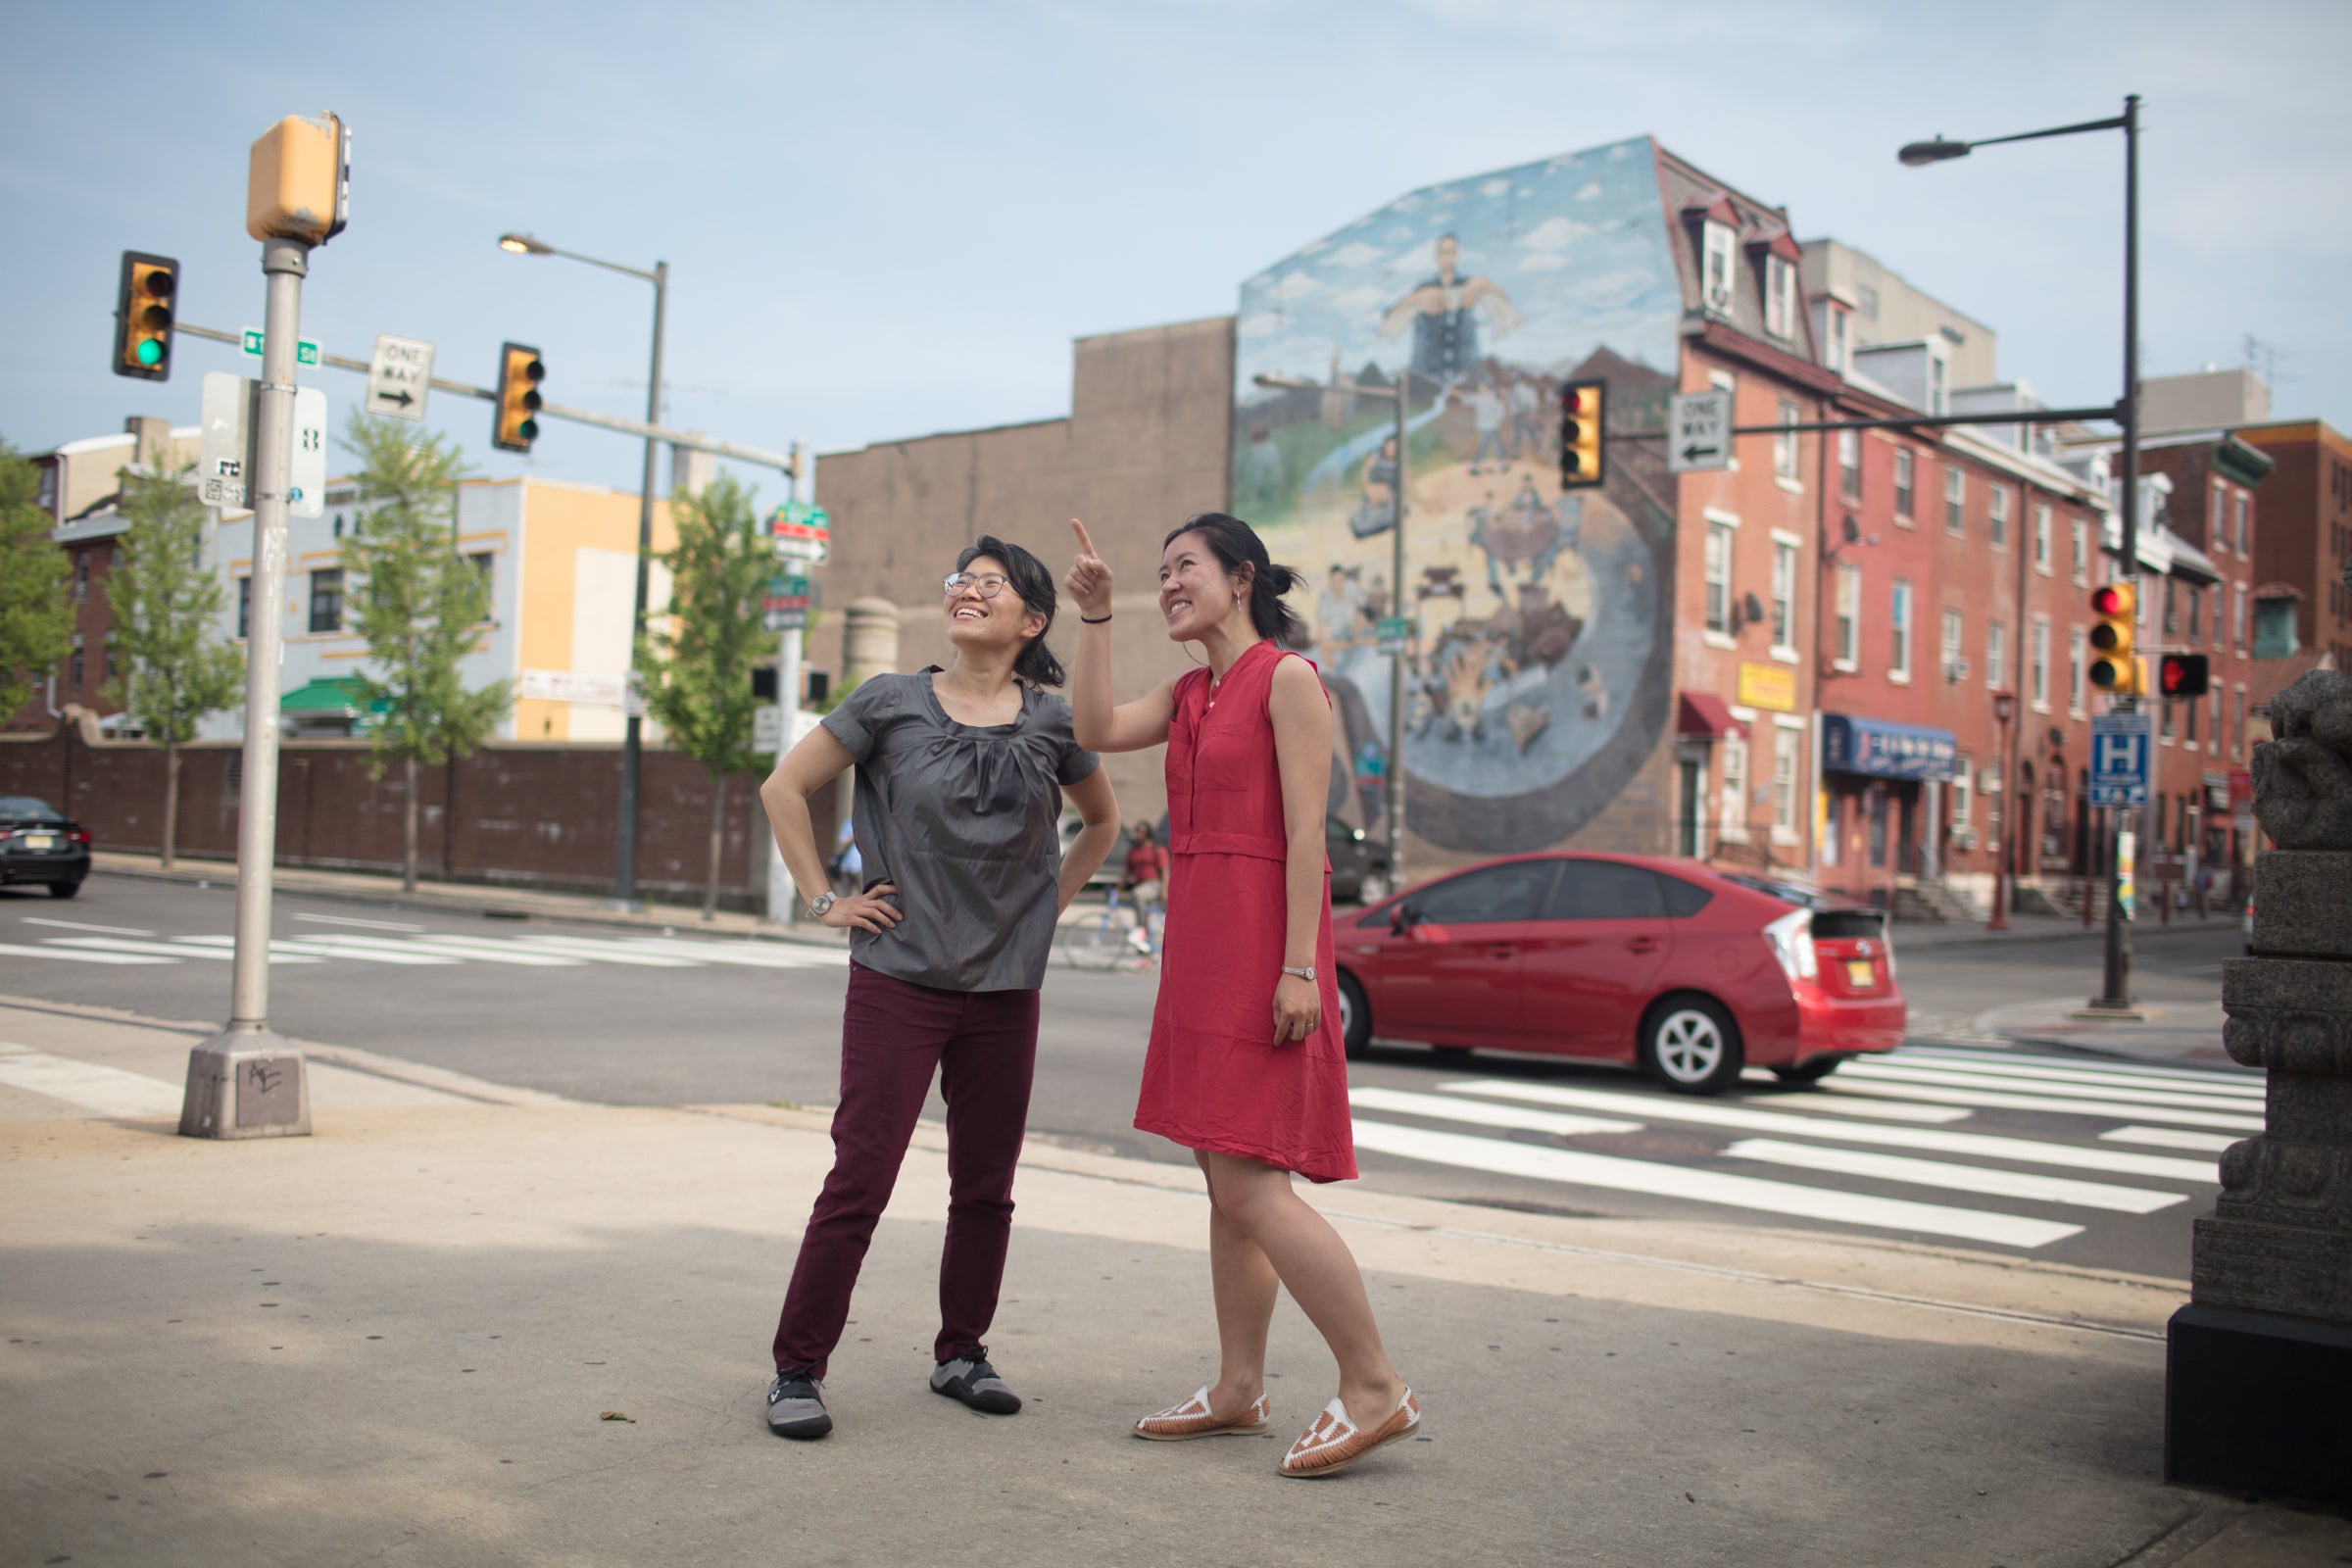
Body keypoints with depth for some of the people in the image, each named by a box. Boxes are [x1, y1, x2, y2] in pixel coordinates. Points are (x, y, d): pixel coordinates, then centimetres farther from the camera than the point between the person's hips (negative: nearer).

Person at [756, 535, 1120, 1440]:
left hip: (1005, 992, 3)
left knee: (985, 1187, 11)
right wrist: (824, 900, 0)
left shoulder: (1052, 722, 3)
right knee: (859, 1181, -5)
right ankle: (797, 1370, 7)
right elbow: (784, 788, 5)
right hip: (899, 982, -3)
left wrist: (1049, 903, 10)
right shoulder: (891, 704, -2)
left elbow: (1102, 822, 20)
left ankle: (960, 1355, 28)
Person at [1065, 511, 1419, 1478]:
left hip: (1259, 945, -9)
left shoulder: (1287, 680, -8)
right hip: (1199, 945, 9)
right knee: (1227, 1183, 11)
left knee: (1250, 1186, -10)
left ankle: (1374, 1387, -2)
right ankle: (1239, 1391, 19)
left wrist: (1299, 968, -20)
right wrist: (1096, 616, 5)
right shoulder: (1190, 692, 17)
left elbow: (1305, 833, -14)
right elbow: (1097, 730, 6)